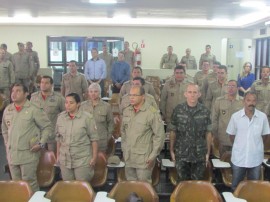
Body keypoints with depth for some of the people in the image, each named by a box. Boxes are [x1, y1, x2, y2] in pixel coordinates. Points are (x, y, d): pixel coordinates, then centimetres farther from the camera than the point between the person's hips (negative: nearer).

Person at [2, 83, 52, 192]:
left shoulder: (33, 110, -9)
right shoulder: (7, 110, 7)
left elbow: (47, 127, -3)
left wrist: (41, 143, -9)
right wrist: (7, 145, 14)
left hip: (28, 154, -5)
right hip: (11, 154, 5)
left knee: (29, 183, 2)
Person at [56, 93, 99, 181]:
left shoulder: (87, 118, -9)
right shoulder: (60, 117, 3)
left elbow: (94, 139, -7)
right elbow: (58, 138, 12)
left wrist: (94, 157, -8)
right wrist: (58, 155, 13)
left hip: (83, 160, -4)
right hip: (65, 160, 4)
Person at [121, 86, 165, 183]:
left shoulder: (152, 113, -14)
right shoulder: (126, 111, 6)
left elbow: (159, 135, -12)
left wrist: (153, 156, -11)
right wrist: (124, 149, 15)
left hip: (144, 158, -6)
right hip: (128, 157, 6)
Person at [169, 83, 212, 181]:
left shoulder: (205, 111, -3)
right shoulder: (178, 110, -5)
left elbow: (208, 133, 3)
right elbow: (173, 132, 1)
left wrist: (208, 152, 3)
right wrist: (171, 150, 1)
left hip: (200, 154, 1)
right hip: (181, 154, 0)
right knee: (183, 182, 11)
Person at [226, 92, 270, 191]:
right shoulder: (235, 116, -10)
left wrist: (255, 145, 8)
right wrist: (239, 146, 8)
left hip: (256, 158, 1)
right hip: (238, 157, -1)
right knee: (236, 186, 15)